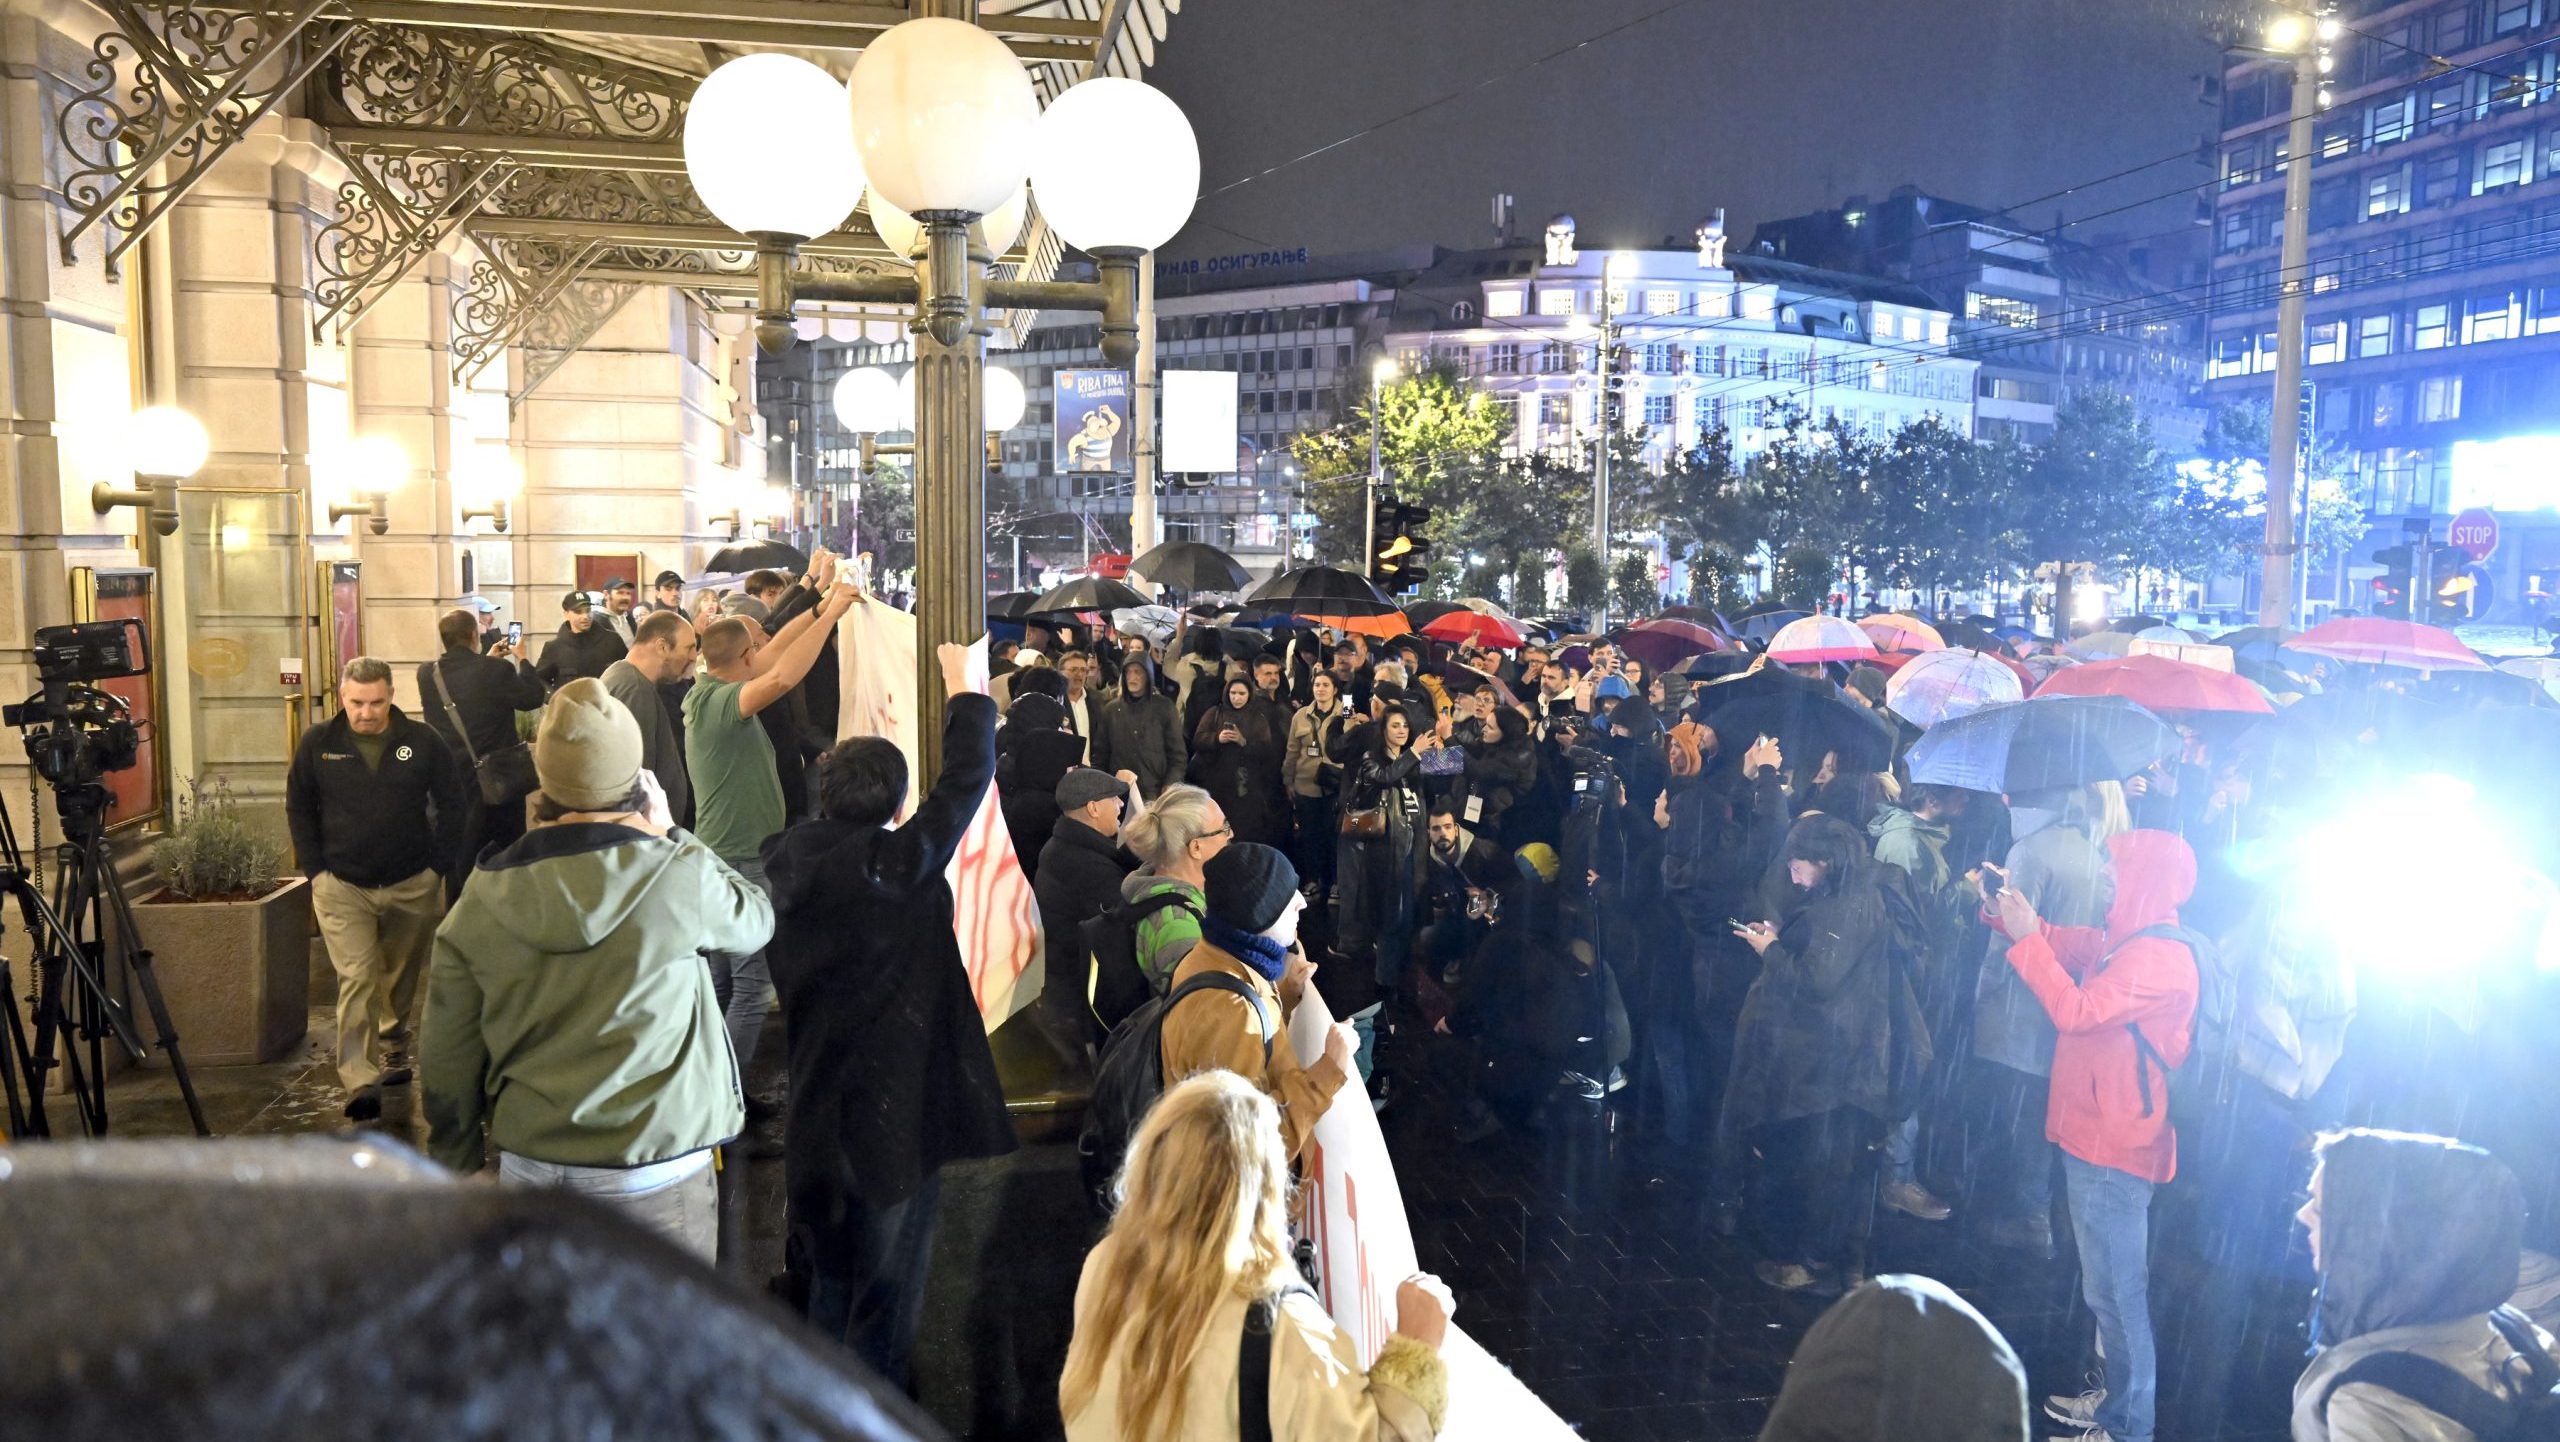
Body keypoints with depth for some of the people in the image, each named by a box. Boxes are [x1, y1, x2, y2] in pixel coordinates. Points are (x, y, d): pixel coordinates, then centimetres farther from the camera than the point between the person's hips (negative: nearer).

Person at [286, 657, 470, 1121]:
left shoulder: (422, 741, -3)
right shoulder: (318, 744, -2)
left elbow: (455, 805, 3)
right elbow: (298, 809, 8)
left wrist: (440, 865, -1)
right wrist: (316, 869, 0)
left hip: (413, 885, 1)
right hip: (342, 887, -1)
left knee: (402, 976, 15)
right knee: (356, 980, -11)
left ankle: (392, 1047, 37)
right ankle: (360, 1081, -14)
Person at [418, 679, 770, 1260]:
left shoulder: (483, 897, -4)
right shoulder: (678, 876, -16)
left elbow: (446, 1059, 3)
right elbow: (754, 918, 6)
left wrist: (458, 1163, 16)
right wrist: (669, 835, 11)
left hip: (528, 1168, 4)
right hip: (655, 1174, -3)